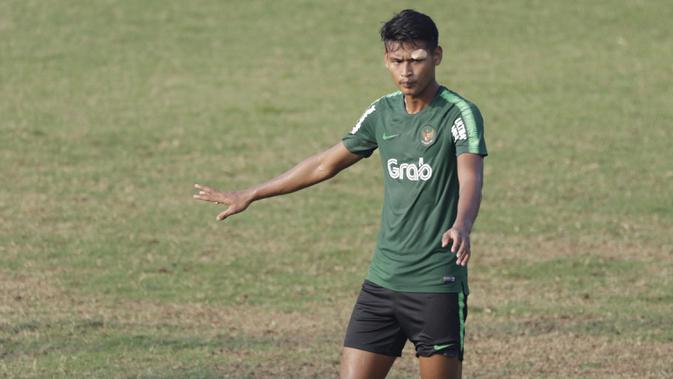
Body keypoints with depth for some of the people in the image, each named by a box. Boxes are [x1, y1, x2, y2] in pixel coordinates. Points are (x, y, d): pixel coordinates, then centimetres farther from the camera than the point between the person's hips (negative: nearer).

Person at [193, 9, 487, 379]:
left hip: (437, 283, -6)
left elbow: (470, 180, -25)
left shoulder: (459, 114, -9)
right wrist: (250, 195, 25)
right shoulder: (382, 112, 9)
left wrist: (461, 228, -47)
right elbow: (325, 164, 21)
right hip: (382, 279, 6)